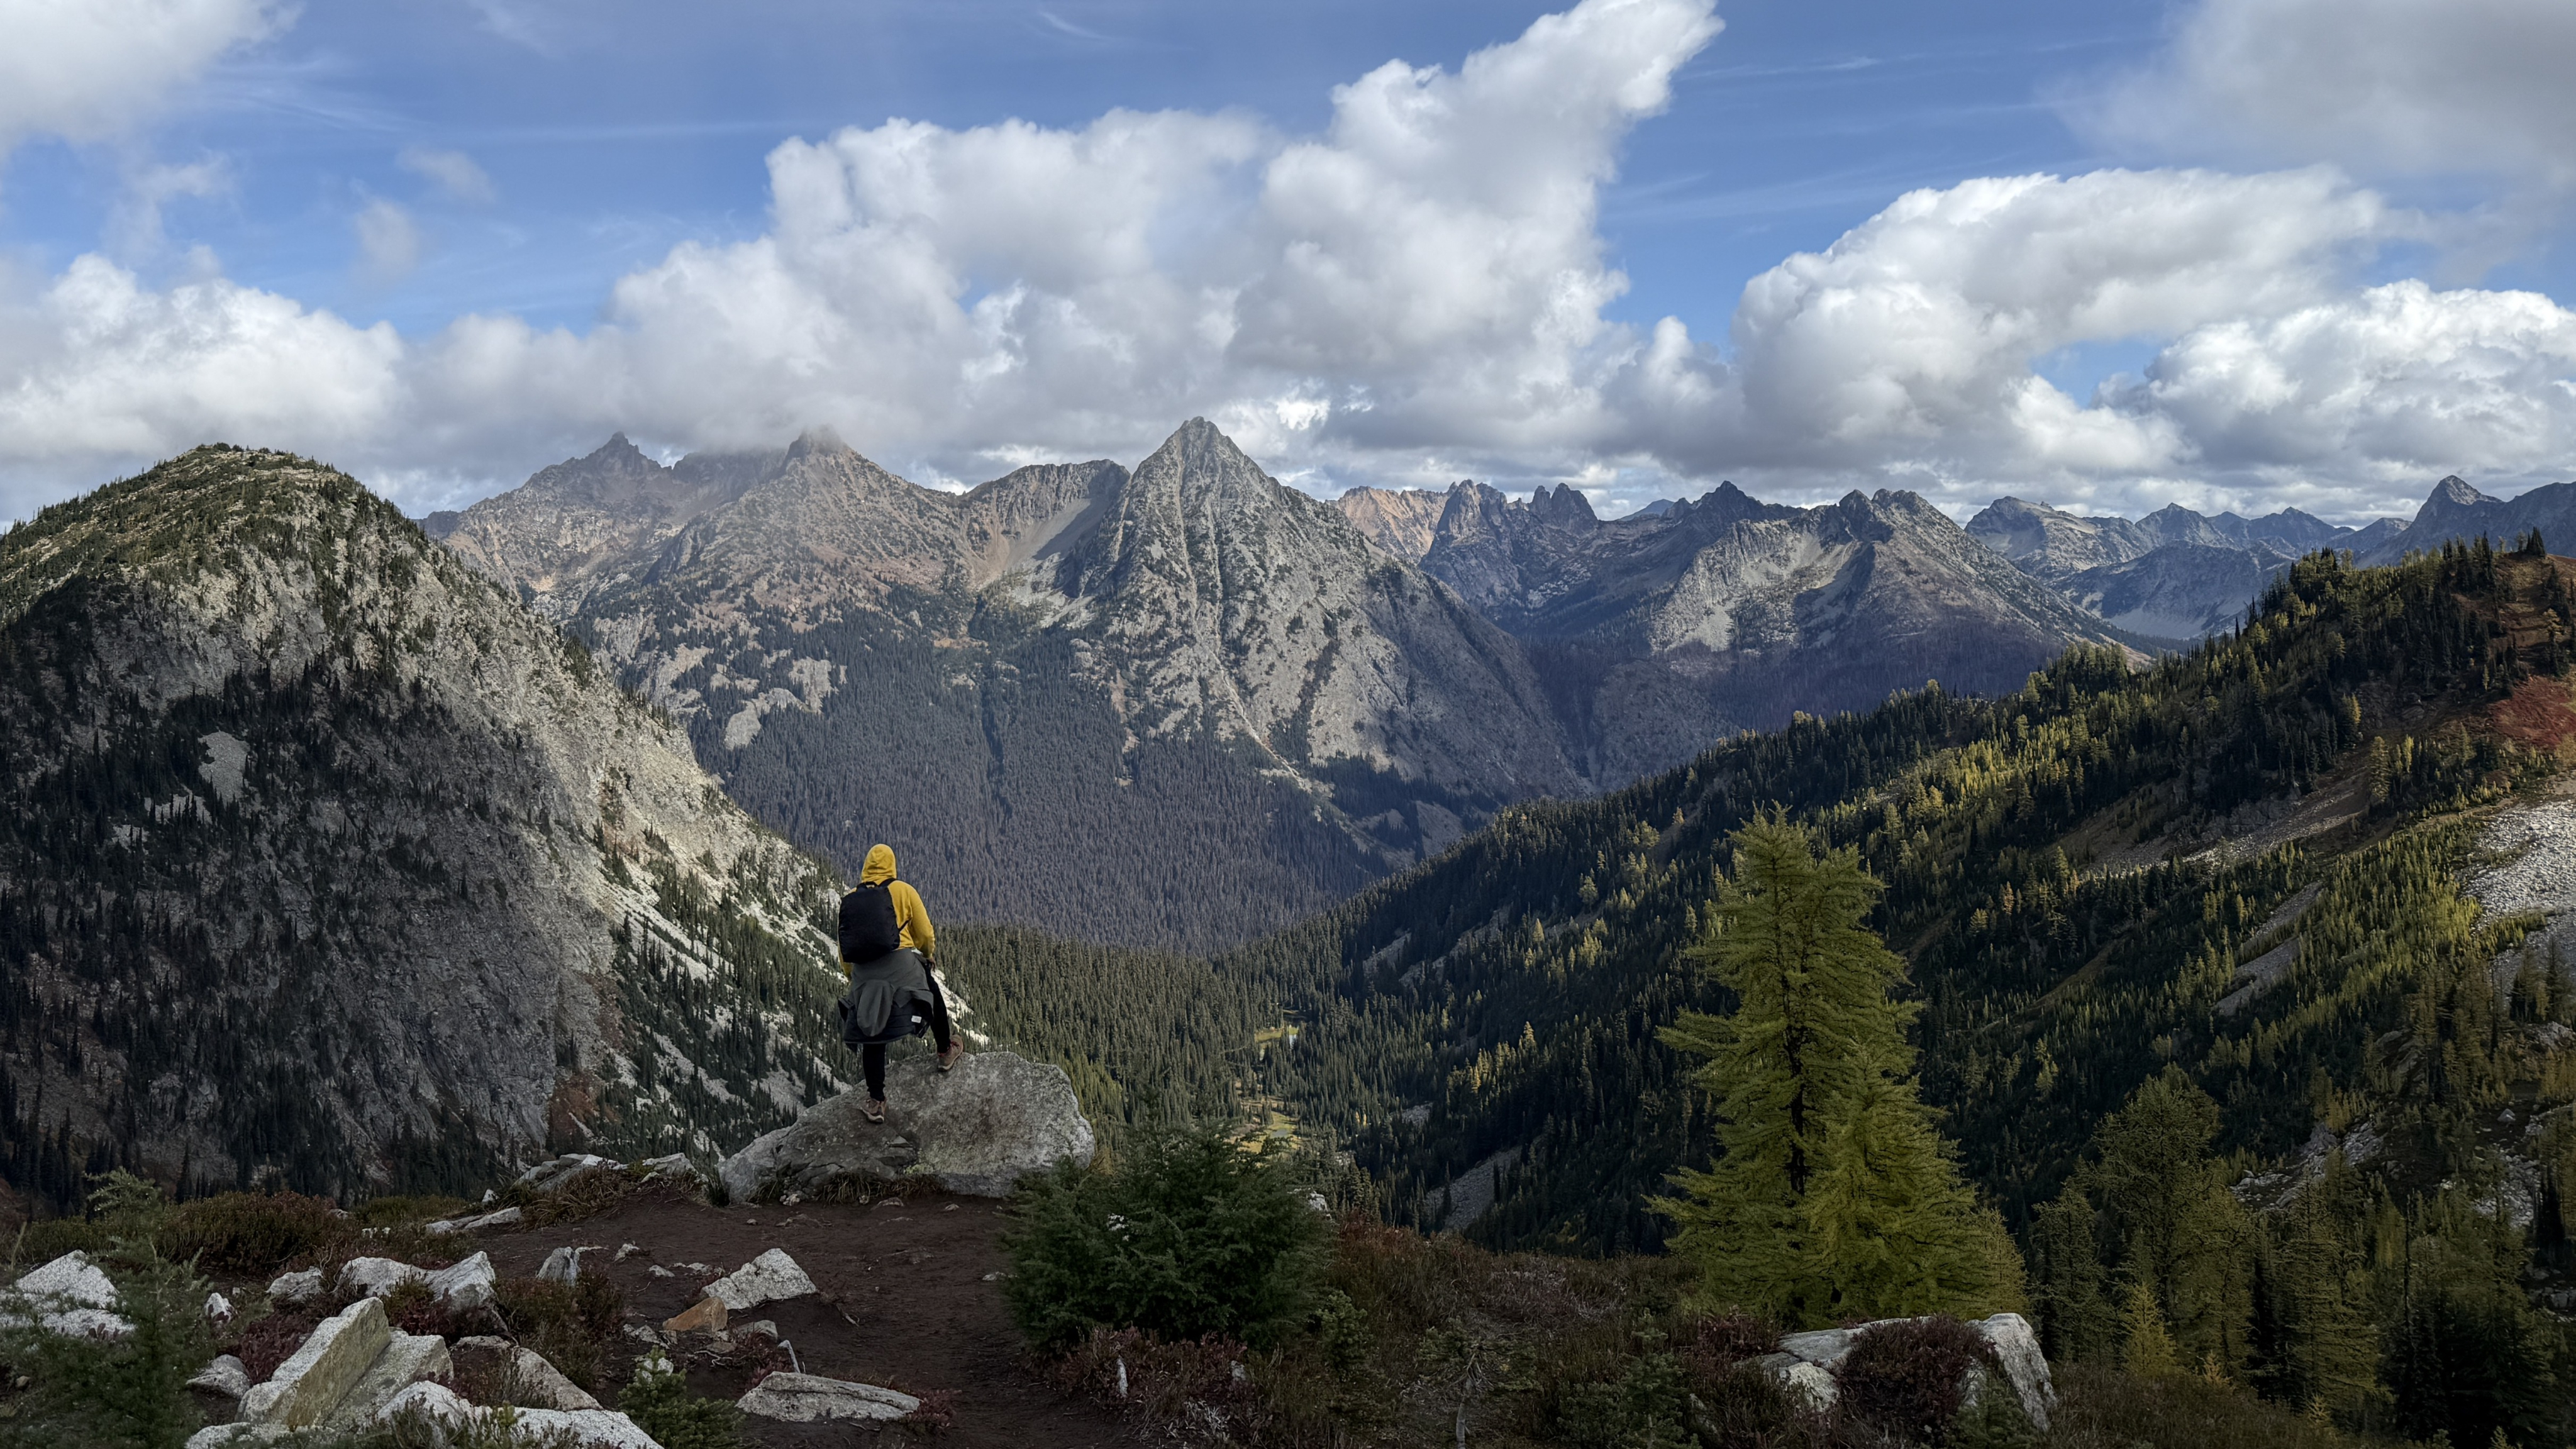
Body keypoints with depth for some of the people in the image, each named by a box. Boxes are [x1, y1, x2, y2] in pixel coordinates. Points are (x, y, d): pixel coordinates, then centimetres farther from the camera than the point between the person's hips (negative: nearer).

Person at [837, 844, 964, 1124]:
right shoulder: (903, 891, 4)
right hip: (901, 964, -3)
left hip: (863, 973, 3)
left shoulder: (850, 900, 13)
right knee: (934, 997, 27)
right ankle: (946, 1051, 39)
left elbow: (844, 947, 14)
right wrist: (930, 957, 27)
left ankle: (876, 1101, 9)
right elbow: (926, 935, 7)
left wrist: (853, 978, 25)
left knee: (871, 1037, 9)